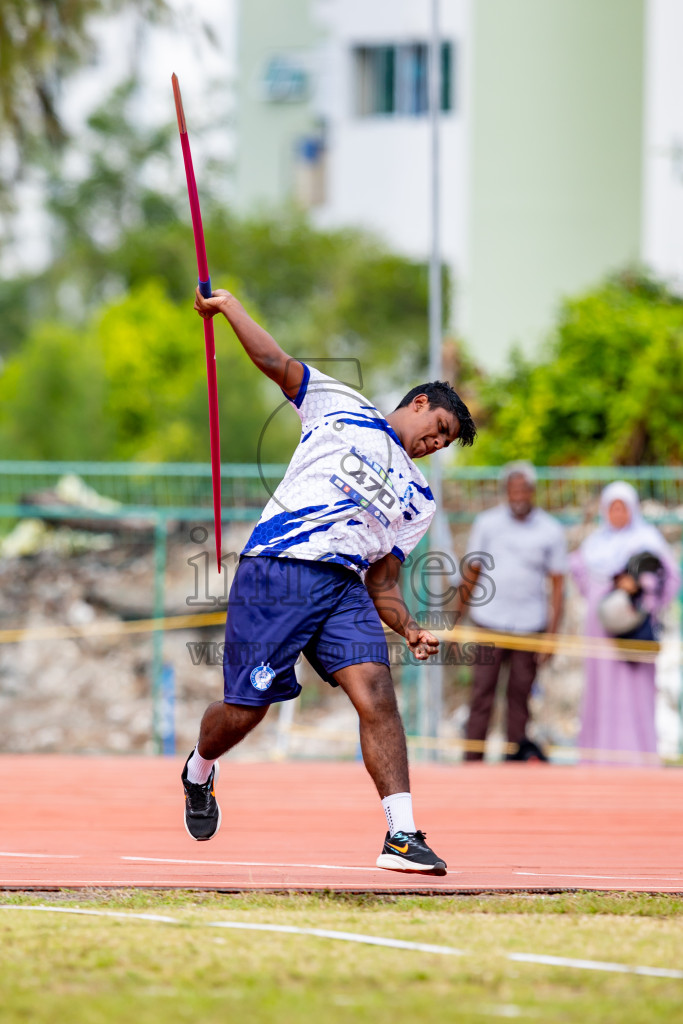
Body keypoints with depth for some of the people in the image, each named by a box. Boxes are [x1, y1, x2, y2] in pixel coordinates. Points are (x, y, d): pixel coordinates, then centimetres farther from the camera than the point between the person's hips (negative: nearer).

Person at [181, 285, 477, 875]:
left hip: (345, 588, 4)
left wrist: (409, 628, 2)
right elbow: (276, 364, 10)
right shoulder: (342, 408, 15)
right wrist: (229, 307, 2)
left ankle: (402, 836, -23)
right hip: (276, 574, -4)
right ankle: (200, 770, 35)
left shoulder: (419, 499, 24)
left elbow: (382, 582, 18)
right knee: (244, 710, 0)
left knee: (376, 694, -19)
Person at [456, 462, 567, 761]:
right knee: (482, 694, -6)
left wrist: (552, 634, -3)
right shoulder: (487, 523, 5)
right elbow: (471, 572, 12)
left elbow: (557, 585, 4)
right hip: (489, 624, 0)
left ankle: (518, 753, 8)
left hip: (530, 625, 0)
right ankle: (472, 761, -5)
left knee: (520, 694, 0)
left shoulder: (550, 531, 2)